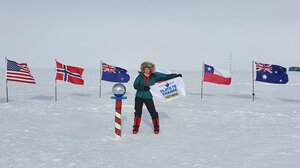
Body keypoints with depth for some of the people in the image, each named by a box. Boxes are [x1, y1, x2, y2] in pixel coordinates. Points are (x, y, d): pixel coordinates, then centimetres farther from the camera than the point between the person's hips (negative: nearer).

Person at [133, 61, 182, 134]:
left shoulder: (154, 77, 0)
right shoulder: (140, 76, -2)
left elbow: (165, 77, 2)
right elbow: (135, 85, -10)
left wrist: (176, 75, 0)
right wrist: (143, 88, -26)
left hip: (148, 97, 0)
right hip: (139, 97, 0)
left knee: (153, 112, -2)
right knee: (138, 112, 5)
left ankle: (156, 127, 15)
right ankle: (136, 127, 18)